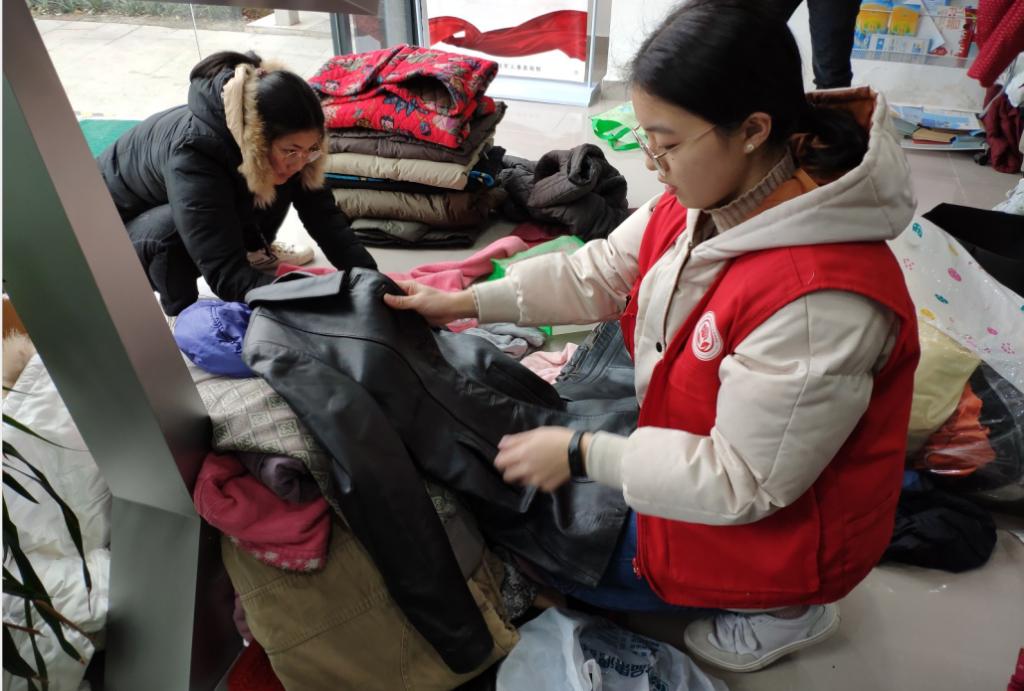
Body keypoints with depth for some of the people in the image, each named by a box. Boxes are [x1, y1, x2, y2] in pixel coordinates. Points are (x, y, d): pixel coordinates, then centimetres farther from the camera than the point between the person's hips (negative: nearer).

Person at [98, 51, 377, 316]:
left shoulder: (272, 134, -24)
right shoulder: (191, 157, -42)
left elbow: (323, 213, -23)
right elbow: (226, 274, -44)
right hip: (114, 226, -5)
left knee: (278, 187, -14)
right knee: (171, 227, -37)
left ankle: (253, 250, 12)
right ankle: (181, 313, -10)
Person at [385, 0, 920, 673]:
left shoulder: (819, 300, -38)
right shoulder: (708, 194, -14)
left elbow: (741, 483, -29)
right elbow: (601, 271, -3)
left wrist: (583, 454, -24)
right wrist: (466, 303, -5)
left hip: (776, 523, -7)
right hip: (706, 450, 8)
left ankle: (777, 606, 15)